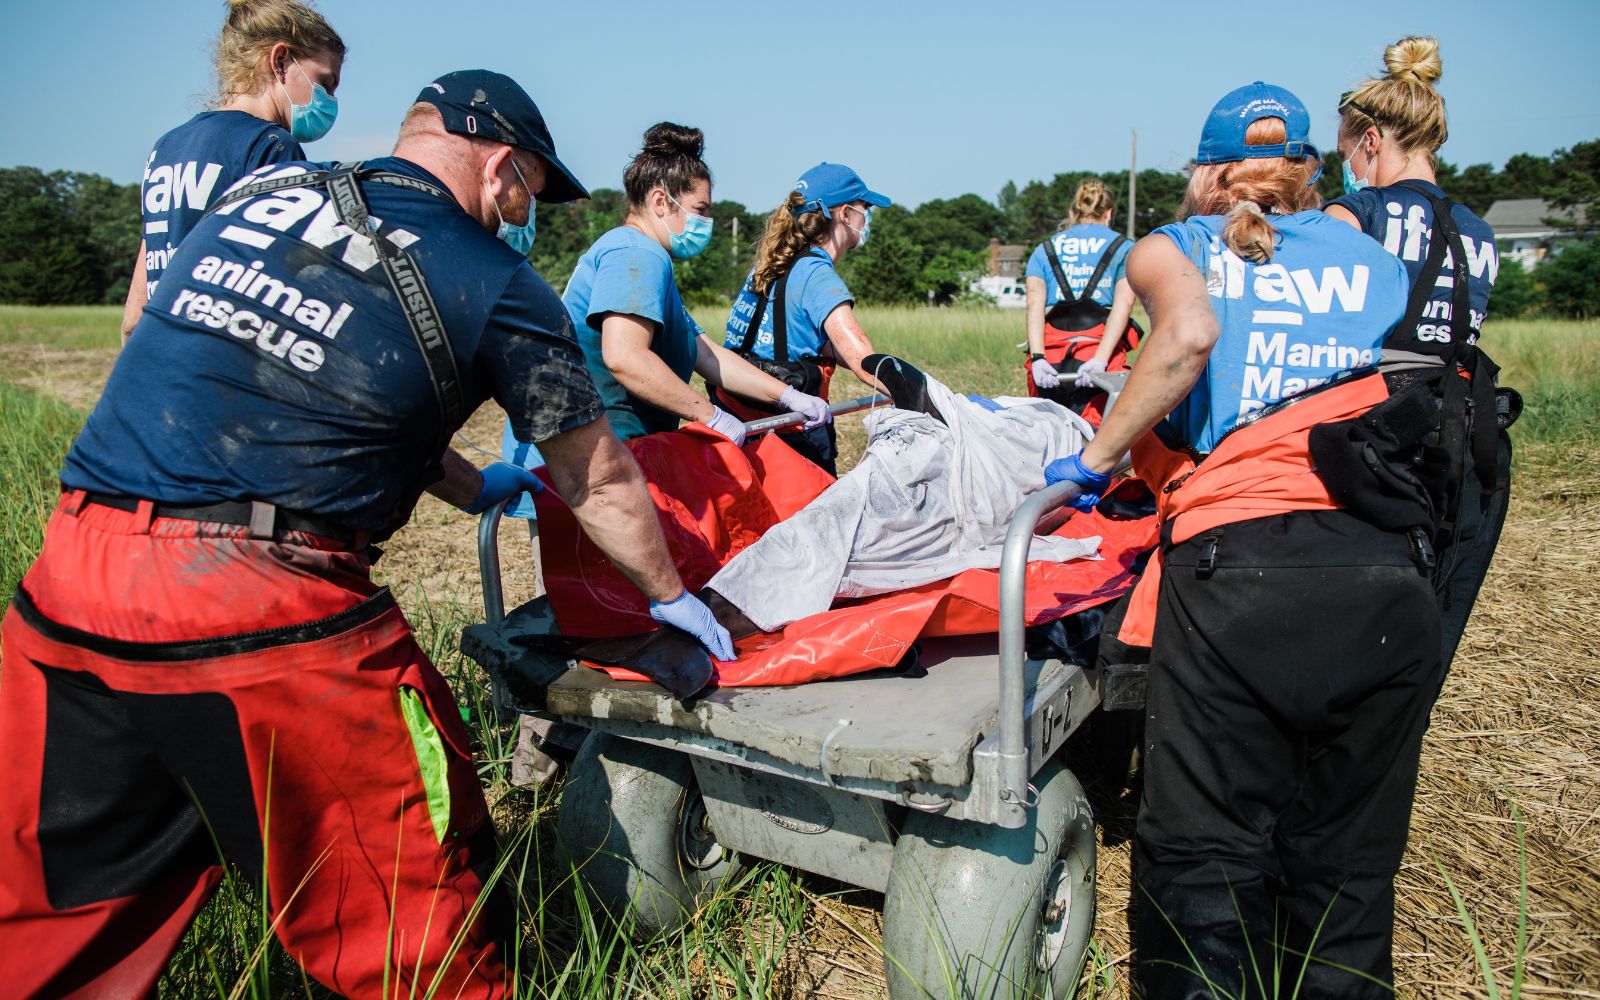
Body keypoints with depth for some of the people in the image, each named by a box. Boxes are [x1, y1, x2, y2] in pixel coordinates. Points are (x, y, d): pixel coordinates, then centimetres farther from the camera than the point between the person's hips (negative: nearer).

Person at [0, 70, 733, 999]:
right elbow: (599, 478, 9)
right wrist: (671, 595, 26)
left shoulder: (259, 191, 16)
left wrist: (475, 488, 37)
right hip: (271, 609, -6)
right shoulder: (492, 283, 0)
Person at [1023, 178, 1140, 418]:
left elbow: (1034, 304, 4)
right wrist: (1100, 359, -11)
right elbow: (1123, 303, -1)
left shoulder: (1044, 250, 21)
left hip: (1049, 364, 2)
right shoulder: (1124, 248, 16)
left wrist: (1038, 358, -7)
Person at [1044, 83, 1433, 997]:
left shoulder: (1174, 247, 13)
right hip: (1393, 584, 3)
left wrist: (1097, 458, -1)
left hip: (1236, 567, -3)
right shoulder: (1380, 263, 21)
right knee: (1347, 865, 15)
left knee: (1206, 854, 6)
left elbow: (1190, 336, -10)